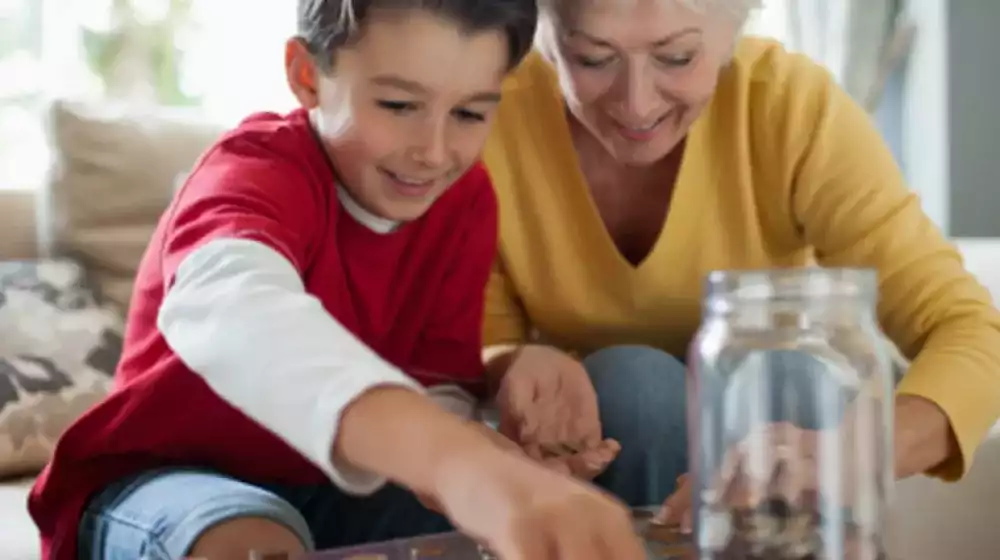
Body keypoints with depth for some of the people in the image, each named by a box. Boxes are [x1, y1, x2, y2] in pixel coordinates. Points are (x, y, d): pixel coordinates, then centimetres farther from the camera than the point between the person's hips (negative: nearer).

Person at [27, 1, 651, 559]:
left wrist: (475, 456, -35)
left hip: (331, 492, 5)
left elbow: (441, 382, -8)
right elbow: (230, 307, -50)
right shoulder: (261, 168, -25)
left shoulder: (466, 198, -5)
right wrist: (456, 460, -68)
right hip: (166, 479, -4)